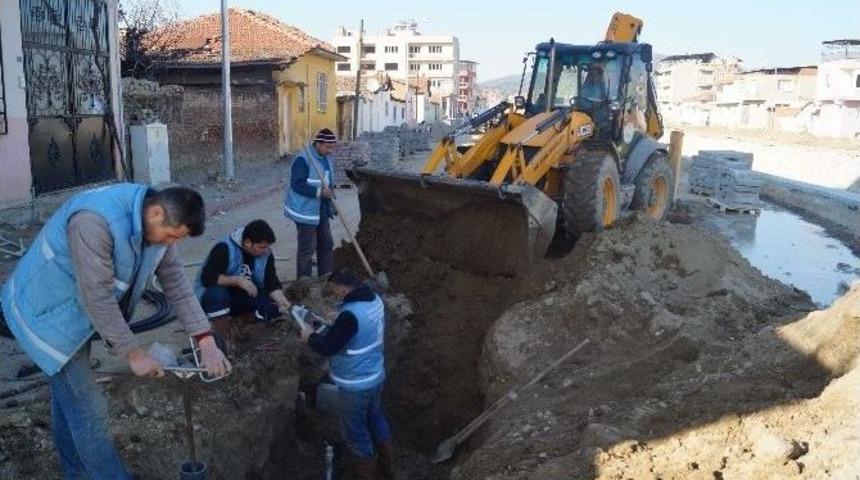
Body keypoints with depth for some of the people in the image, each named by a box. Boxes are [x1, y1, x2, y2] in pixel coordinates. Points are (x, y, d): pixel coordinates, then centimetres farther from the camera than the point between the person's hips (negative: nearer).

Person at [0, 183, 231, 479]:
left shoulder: (157, 225, -11)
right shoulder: (94, 221, -37)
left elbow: (176, 283, -7)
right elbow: (97, 297, -33)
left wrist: (206, 340, -14)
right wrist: (133, 353, -24)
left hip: (78, 310, 8)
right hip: (46, 312, -8)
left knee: (68, 395, 24)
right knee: (89, 410, -5)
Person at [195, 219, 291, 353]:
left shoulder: (266, 254, -8)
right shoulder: (225, 248, -24)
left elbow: (272, 283, -8)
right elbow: (207, 278, -32)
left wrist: (282, 300, -26)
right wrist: (238, 280, -35)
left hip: (243, 297, 5)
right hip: (215, 297, -5)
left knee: (274, 307, -19)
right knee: (217, 293, -39)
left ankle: (230, 325, -2)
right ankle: (223, 337, -19)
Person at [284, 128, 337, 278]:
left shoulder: (325, 159, 10)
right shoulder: (303, 159, -19)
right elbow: (297, 184, -25)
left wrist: (329, 193, 13)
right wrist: (319, 192, -30)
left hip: (321, 211, 9)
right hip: (306, 211, -9)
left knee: (326, 244, 14)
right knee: (307, 248, -4)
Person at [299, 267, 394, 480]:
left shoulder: (350, 314, -32)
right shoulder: (375, 299, -4)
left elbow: (328, 347, -24)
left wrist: (311, 336, -7)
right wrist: (330, 330, 8)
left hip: (355, 384, -8)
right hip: (376, 376, 8)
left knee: (355, 429, 14)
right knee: (376, 418, 26)